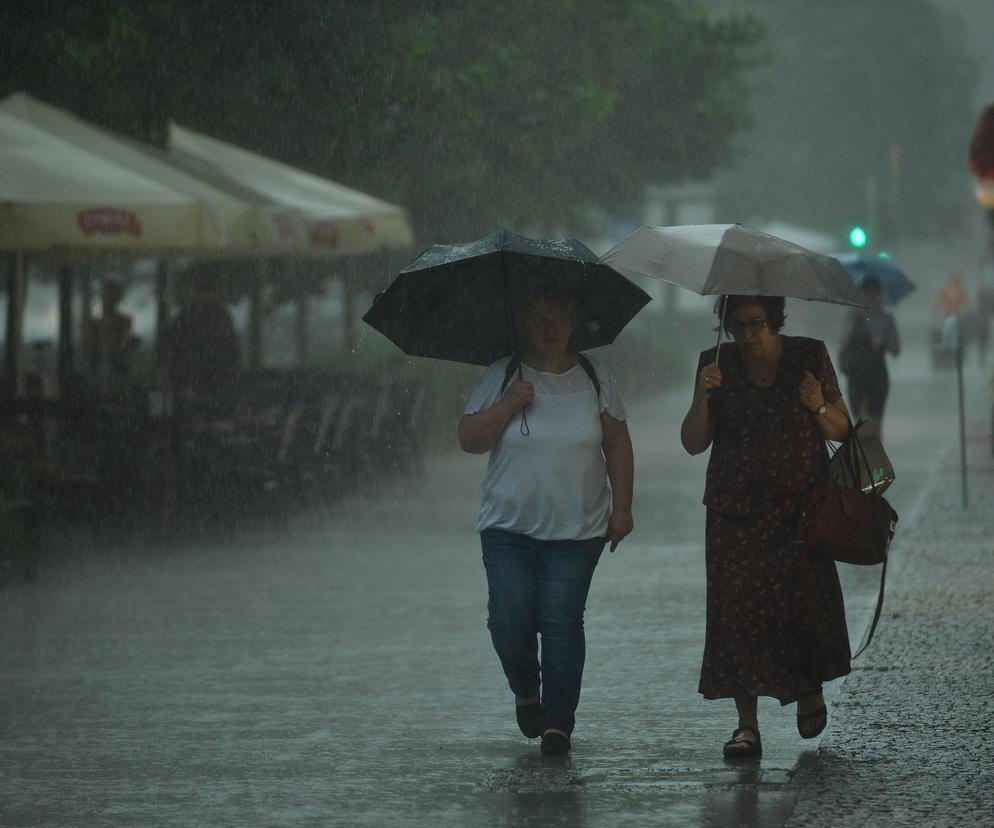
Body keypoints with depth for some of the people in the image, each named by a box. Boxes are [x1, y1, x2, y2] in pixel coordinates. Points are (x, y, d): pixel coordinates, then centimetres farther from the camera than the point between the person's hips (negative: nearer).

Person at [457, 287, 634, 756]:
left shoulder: (593, 376, 6)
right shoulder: (501, 378, 2)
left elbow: (618, 445, 9)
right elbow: (468, 440, -2)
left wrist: (621, 507, 1)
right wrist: (508, 406, -15)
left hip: (577, 527, 0)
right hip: (509, 526, 0)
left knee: (561, 621, -8)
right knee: (509, 620, -8)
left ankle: (558, 722, -3)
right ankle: (526, 691, 21)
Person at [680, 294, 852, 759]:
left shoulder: (809, 357, 3)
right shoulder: (717, 364, 4)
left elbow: (841, 431, 8)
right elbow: (693, 444, 2)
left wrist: (819, 408, -13)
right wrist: (702, 398, -15)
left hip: (802, 506, -1)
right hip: (737, 512, 1)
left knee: (804, 596, -11)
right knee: (737, 607, -8)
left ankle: (810, 686, 20)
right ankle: (747, 724, -4)